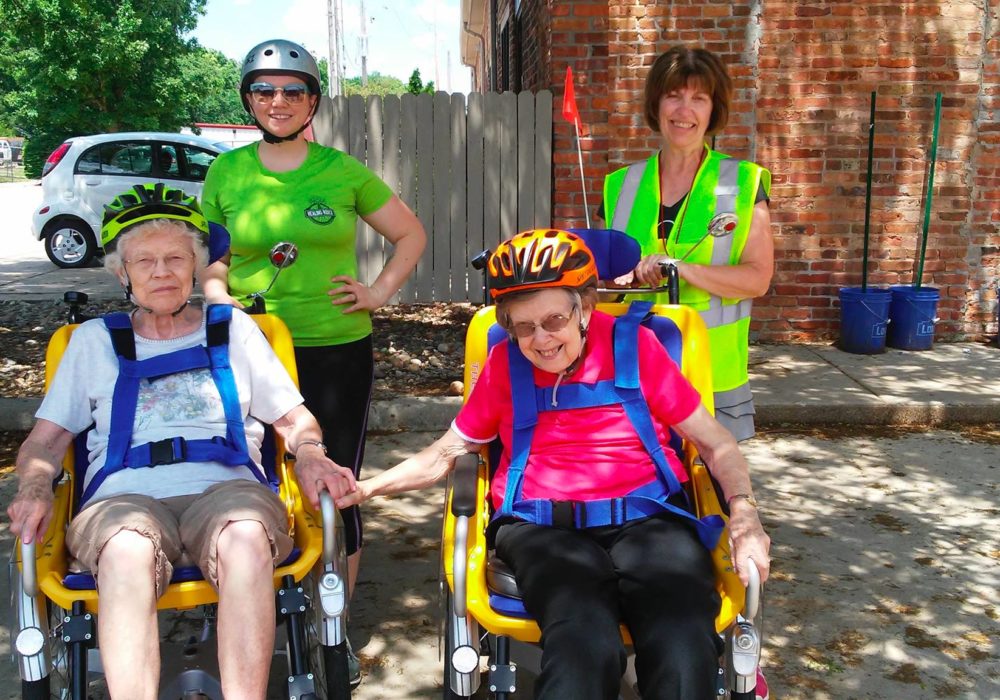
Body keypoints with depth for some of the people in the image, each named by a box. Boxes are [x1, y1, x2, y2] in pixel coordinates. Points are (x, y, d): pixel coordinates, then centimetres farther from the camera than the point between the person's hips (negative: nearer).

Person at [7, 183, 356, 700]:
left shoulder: (232, 329, 22)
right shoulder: (94, 341, 24)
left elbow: (294, 419, 20)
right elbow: (46, 439, 20)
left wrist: (309, 454, -3)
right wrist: (34, 489, -2)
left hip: (225, 489, 0)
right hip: (125, 497, 0)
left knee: (247, 537, -38)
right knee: (128, 551, -38)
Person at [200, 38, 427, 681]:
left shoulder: (344, 171, 3)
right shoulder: (227, 173, 5)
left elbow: (411, 234, 13)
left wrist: (381, 292, 2)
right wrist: (223, 305, -5)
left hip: (339, 349, 0)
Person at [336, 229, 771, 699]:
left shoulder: (634, 346, 6)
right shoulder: (506, 364, 11)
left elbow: (714, 442, 10)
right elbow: (449, 450, 20)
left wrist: (744, 513, -7)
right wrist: (367, 488, 8)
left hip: (646, 519, 0)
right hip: (542, 527, 0)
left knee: (684, 652, -32)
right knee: (584, 644, -35)